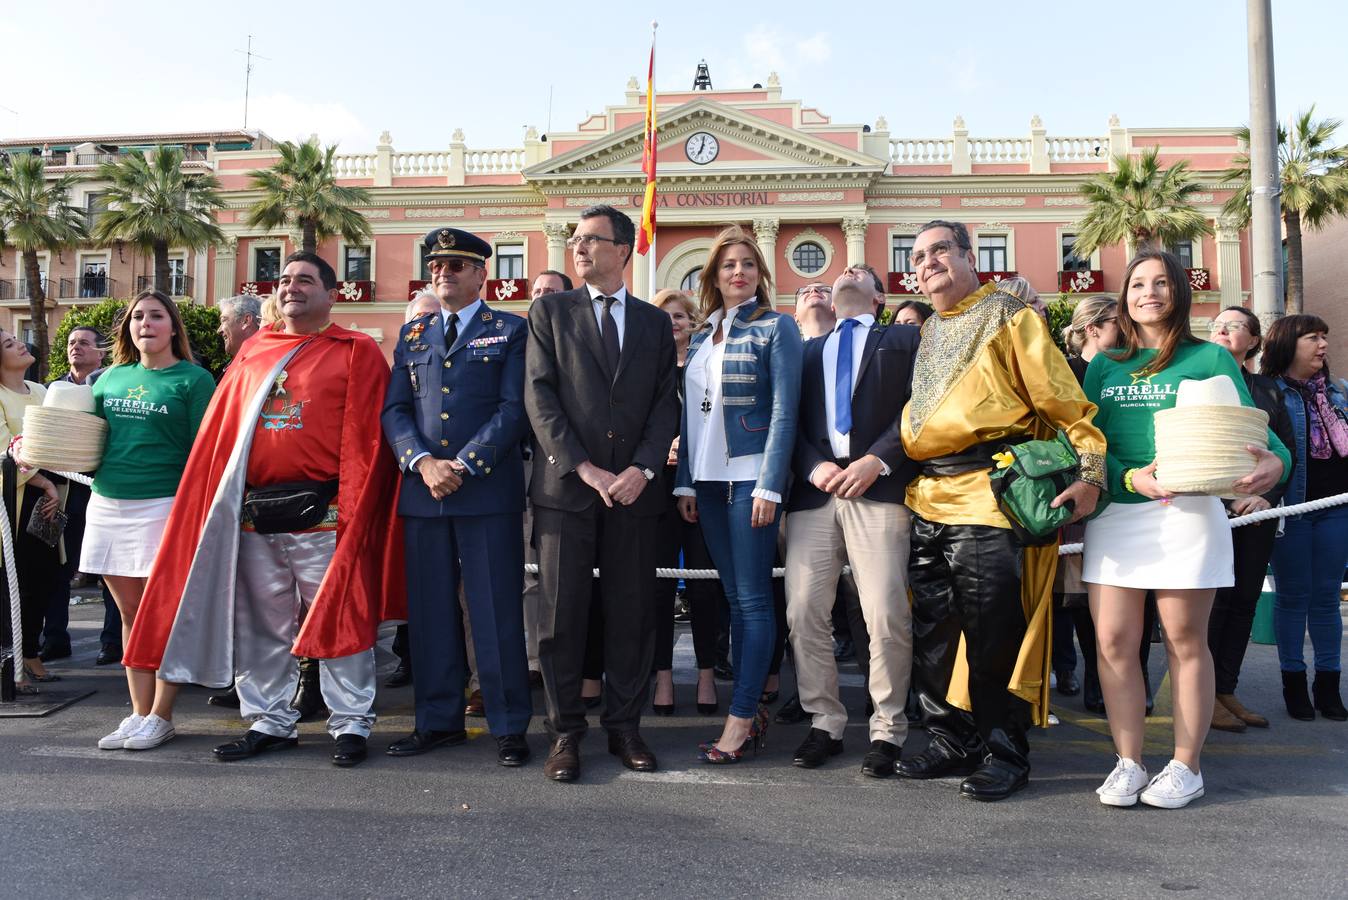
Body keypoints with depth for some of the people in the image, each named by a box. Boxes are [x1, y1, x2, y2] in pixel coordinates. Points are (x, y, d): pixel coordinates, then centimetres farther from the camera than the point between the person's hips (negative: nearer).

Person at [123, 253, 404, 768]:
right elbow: (221, 435, 15)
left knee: (337, 620, 1)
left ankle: (351, 725, 12)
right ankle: (269, 722, 24)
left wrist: (353, 510, -12)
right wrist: (224, 507, 6)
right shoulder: (252, 354, 15)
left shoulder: (356, 353, 1)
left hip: (321, 513, -5)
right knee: (260, 625, 11)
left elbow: (367, 436, -5)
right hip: (253, 514, 5)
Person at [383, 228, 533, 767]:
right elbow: (395, 409, 10)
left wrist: (464, 465, -13)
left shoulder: (511, 331, 5)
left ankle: (509, 726, 10)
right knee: (429, 611, 9)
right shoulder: (412, 334, 17)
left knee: (496, 612, 0)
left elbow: (514, 409, -5)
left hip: (489, 490, -4)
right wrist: (423, 462, -8)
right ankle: (438, 720, 21)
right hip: (421, 491, 4)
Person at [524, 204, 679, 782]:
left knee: (632, 610, 5)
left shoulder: (654, 321, 15)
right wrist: (584, 467, -11)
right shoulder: (550, 311, 9)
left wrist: (643, 468, -8)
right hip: (565, 485, -1)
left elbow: (665, 402, 8)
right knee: (562, 612, 1)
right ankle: (565, 732, 12)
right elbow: (539, 395, -1)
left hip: (634, 488, 2)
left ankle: (624, 726, 17)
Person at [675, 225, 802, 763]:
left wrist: (769, 485, -15)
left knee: (752, 598, -4)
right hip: (707, 479, 6)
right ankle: (753, 708, 18)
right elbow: (690, 413, 15)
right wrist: (685, 482, 8)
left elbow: (784, 410, -8)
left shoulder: (776, 328, -1)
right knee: (734, 597, 9)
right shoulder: (701, 336, 15)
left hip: (750, 476, -6)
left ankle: (741, 717, 2)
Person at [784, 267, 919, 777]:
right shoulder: (809, 351, 24)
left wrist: (876, 460, -11)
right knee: (804, 612, -1)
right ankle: (824, 724, 14)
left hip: (879, 487, -3)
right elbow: (791, 419, 13)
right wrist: (813, 467, -5)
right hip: (815, 490, 3)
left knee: (886, 615, -8)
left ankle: (888, 731, 8)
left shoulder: (905, 341, 16)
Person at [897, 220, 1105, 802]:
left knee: (994, 635, -1)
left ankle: (1004, 753, 13)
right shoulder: (927, 334, 19)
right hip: (927, 501, 7)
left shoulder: (1009, 318, 0)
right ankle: (950, 742, 23)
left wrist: (1090, 471, -13)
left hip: (987, 498, -7)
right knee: (932, 633, 10)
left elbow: (1065, 401, -5)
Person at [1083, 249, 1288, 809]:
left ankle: (1186, 767, 18)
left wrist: (1274, 461, -24)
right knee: (1113, 641, 1)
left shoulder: (1210, 359, 5)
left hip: (1187, 513, -2)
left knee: (1186, 640, 5)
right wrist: (1131, 476, -14)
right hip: (1114, 514, 3)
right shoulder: (1104, 366, 12)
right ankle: (1128, 763, 13)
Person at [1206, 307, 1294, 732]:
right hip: (1211, 508, -4)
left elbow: (1287, 452, 10)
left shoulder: (1268, 391, 15)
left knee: (1245, 600, 7)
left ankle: (1226, 690, 16)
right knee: (1215, 600, -5)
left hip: (1259, 511, 5)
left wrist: (1268, 497, -6)